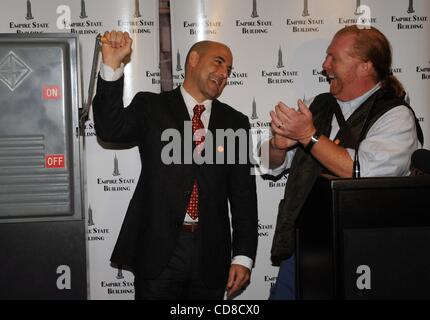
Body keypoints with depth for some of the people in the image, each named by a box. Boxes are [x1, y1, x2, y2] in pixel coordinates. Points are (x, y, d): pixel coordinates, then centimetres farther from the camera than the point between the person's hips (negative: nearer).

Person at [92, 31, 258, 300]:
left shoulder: (235, 122, 8)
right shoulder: (150, 107, 4)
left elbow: (244, 194, 5)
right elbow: (110, 130, -15)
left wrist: (243, 256, -2)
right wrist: (112, 65, -23)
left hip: (211, 254, 3)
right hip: (157, 249, -2)